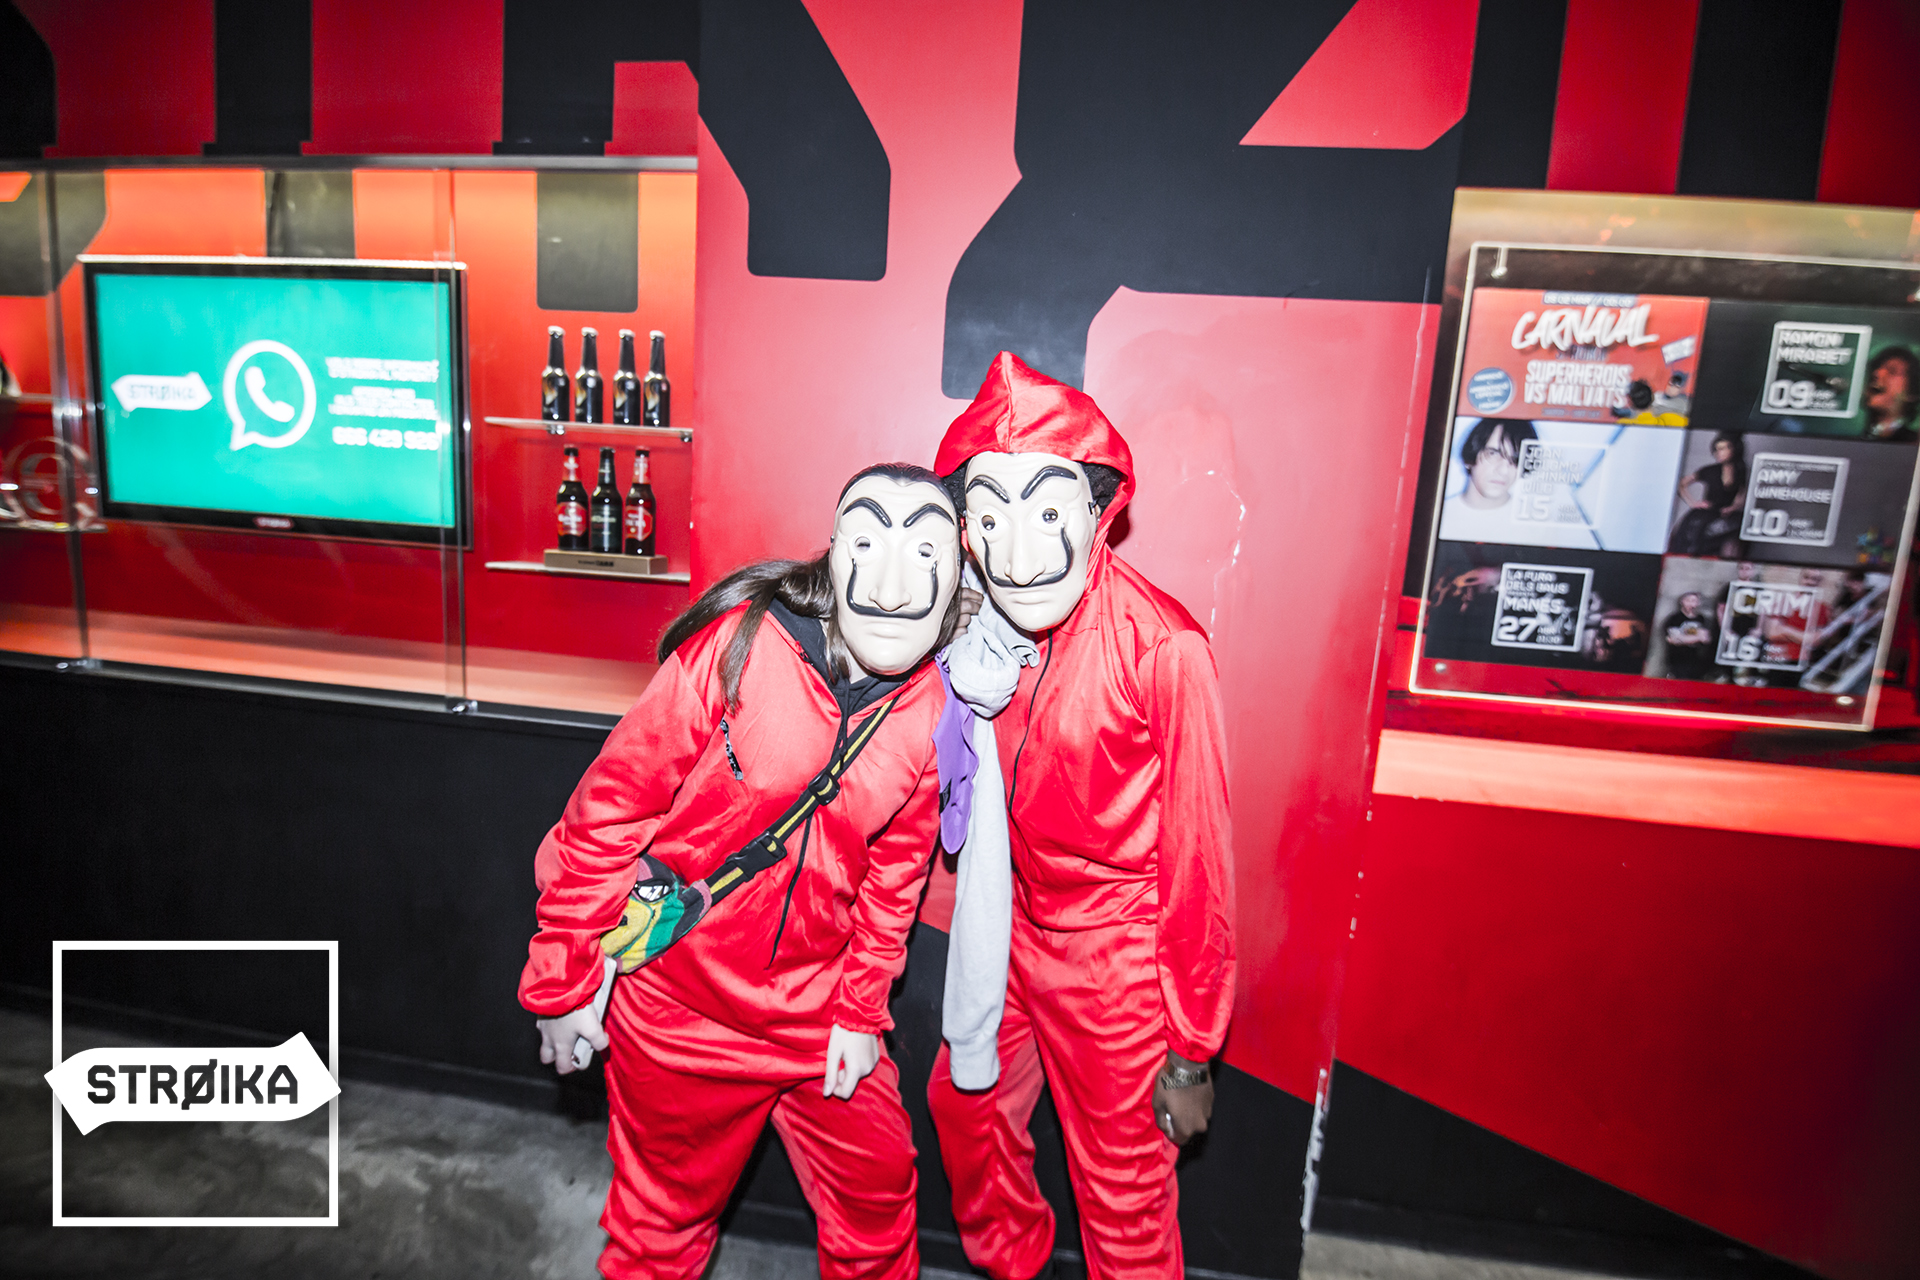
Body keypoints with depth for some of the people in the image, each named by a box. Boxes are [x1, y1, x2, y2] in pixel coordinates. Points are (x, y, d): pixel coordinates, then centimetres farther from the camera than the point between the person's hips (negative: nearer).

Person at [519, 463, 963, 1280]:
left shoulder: (934, 707, -11)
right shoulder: (737, 645, -22)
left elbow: (894, 868, 0)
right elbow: (608, 808, -14)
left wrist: (860, 1009, 0)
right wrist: (563, 985, -9)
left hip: (818, 1017, 3)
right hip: (681, 1002, -2)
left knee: (878, 1200, 19)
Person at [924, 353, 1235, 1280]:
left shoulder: (1161, 646, -24)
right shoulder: (980, 627, -7)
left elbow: (1196, 853, -17)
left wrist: (1190, 1045, -11)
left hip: (1112, 954, -6)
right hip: (1011, 930, 6)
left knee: (1123, 1188, 13)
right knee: (967, 1112, 25)